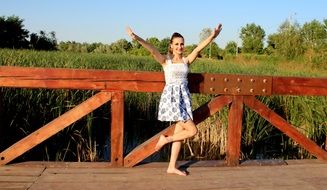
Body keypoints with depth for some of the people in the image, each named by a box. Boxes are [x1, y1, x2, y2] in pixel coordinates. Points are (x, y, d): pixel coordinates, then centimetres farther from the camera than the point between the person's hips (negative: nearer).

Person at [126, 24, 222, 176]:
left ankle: (172, 167, 15)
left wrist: (212, 36, -11)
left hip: (184, 97, 6)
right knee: (192, 130, -10)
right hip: (171, 97, -6)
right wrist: (137, 39, -31)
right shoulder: (166, 60, -2)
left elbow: (199, 48, 2)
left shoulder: (186, 60, 10)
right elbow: (152, 50, -17)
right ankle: (165, 139, 9)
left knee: (179, 133, 6)